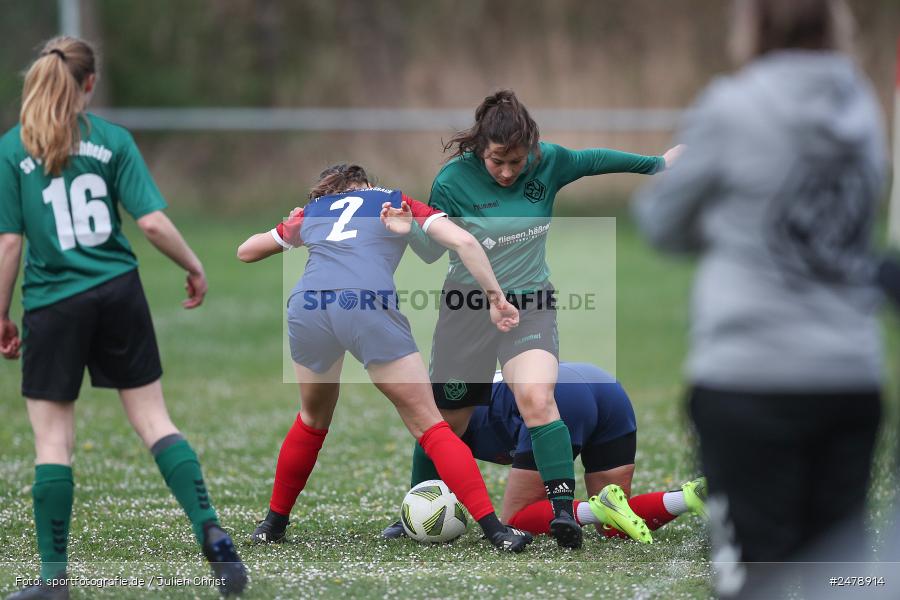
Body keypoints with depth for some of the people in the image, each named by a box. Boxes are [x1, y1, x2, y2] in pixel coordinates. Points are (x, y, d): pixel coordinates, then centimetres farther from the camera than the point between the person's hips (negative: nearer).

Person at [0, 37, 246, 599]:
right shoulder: (111, 139, 0)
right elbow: (153, 220, -6)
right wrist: (195, 268, 10)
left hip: (53, 305, -1)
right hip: (120, 295, 1)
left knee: (53, 437, 5)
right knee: (154, 420, 9)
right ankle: (211, 532, -5)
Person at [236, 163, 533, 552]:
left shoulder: (310, 213, 32)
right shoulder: (397, 203, 27)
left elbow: (245, 251, 45)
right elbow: (463, 242, 12)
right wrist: (495, 298, 13)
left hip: (307, 307, 3)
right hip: (370, 307, -3)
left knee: (313, 420, 28)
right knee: (427, 423, 3)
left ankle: (273, 524, 35)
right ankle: (495, 530, -5)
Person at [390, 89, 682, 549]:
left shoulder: (547, 163, -8)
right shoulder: (453, 182, -16)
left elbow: (591, 160, 12)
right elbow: (433, 249, -7)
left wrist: (656, 163, 20)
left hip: (529, 306, 0)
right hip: (468, 310, 0)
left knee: (537, 398, -27)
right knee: (447, 423, 11)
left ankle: (563, 511, -28)